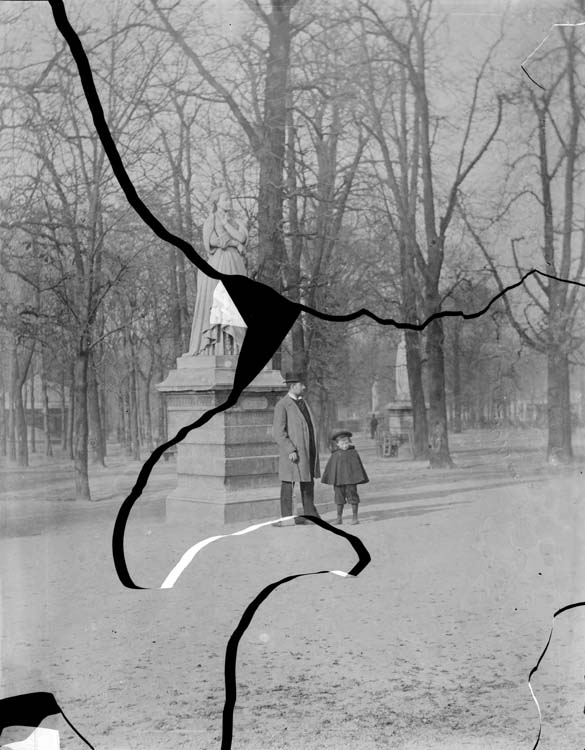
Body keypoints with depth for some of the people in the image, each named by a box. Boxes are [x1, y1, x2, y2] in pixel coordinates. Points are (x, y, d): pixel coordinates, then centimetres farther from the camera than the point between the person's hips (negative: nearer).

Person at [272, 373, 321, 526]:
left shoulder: (303, 402, 15)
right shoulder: (282, 406, -10)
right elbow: (278, 433, -14)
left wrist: (314, 449, 18)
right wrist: (290, 450, -21)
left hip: (309, 451, 8)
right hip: (292, 453, -8)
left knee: (308, 483, 14)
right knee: (287, 485, -4)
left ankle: (310, 513, 23)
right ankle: (286, 517, 0)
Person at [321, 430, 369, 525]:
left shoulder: (353, 453, 0)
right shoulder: (335, 455, 3)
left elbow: (358, 466, 2)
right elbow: (329, 468, 8)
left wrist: (360, 478, -1)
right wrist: (328, 479, 5)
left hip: (350, 480, -2)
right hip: (338, 480, 2)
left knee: (352, 496, 0)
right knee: (339, 498, 8)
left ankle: (354, 517, 8)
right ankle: (339, 518, 16)